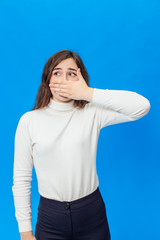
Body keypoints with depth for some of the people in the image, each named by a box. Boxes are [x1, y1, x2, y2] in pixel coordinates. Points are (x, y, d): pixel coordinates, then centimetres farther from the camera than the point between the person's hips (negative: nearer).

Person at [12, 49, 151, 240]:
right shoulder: (29, 120, -5)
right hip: (50, 216, 1)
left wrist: (88, 93, -21)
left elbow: (142, 106, -20)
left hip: (91, 212, 0)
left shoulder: (91, 113, -6)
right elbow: (21, 178, -2)